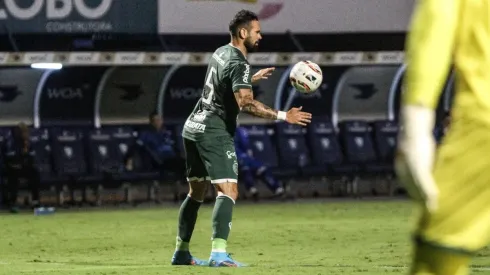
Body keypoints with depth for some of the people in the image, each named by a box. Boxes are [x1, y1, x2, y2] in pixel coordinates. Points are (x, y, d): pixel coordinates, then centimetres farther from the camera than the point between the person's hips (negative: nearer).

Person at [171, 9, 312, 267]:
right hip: (214, 132, -10)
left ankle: (181, 252, 24)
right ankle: (218, 254, -29)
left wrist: (252, 79, 39)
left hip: (193, 128, 10)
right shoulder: (238, 64, -16)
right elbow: (246, 103, -29)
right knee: (228, 191, -16)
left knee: (196, 192, 19)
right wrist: (283, 116, -28)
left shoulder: (221, 53, 13)